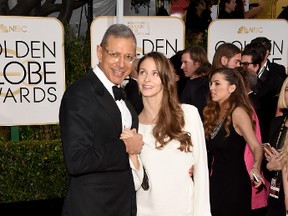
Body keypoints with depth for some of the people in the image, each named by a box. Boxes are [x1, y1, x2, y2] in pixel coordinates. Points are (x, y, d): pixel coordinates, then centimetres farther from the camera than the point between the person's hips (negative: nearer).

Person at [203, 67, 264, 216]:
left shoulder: (238, 112, -16)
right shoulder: (213, 112, 6)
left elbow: (256, 147, -25)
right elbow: (214, 151, 6)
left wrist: (255, 168, -43)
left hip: (235, 182, -7)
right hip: (215, 180, 7)